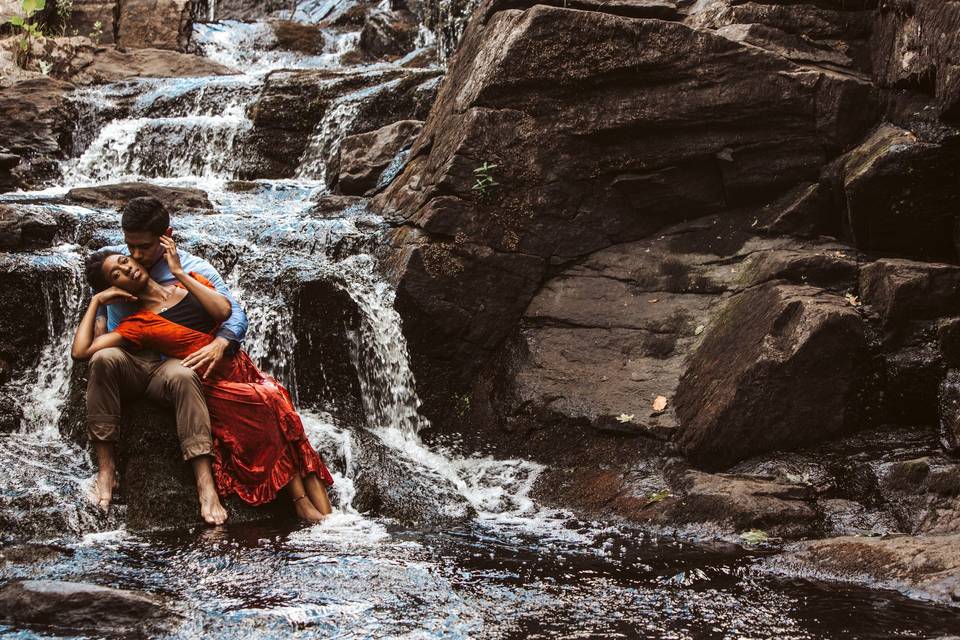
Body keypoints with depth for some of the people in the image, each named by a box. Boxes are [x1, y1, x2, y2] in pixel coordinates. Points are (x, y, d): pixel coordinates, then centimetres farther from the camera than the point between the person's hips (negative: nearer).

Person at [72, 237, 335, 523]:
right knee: (271, 404, -29)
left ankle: (324, 510, -27)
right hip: (213, 388, -3)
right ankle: (300, 500, -24)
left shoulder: (189, 282, 11)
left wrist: (179, 272, -3)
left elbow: (223, 311, -8)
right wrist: (96, 301, 1)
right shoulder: (137, 324, 1)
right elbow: (81, 351, -7)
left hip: (242, 371, 3)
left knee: (283, 413, -23)